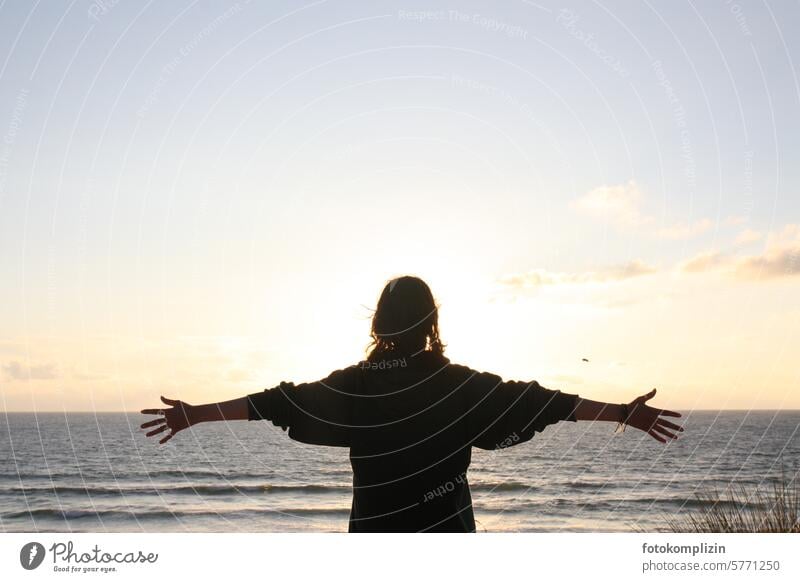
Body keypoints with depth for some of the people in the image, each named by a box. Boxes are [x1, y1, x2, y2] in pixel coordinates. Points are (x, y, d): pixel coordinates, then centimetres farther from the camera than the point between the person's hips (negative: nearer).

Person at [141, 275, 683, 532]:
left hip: (376, 539, 1)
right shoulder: (460, 384, -5)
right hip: (444, 540, -1)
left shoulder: (353, 385, -3)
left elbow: (278, 403, -2)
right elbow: (539, 402, -6)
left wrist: (192, 414, 6)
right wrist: (627, 413, -2)